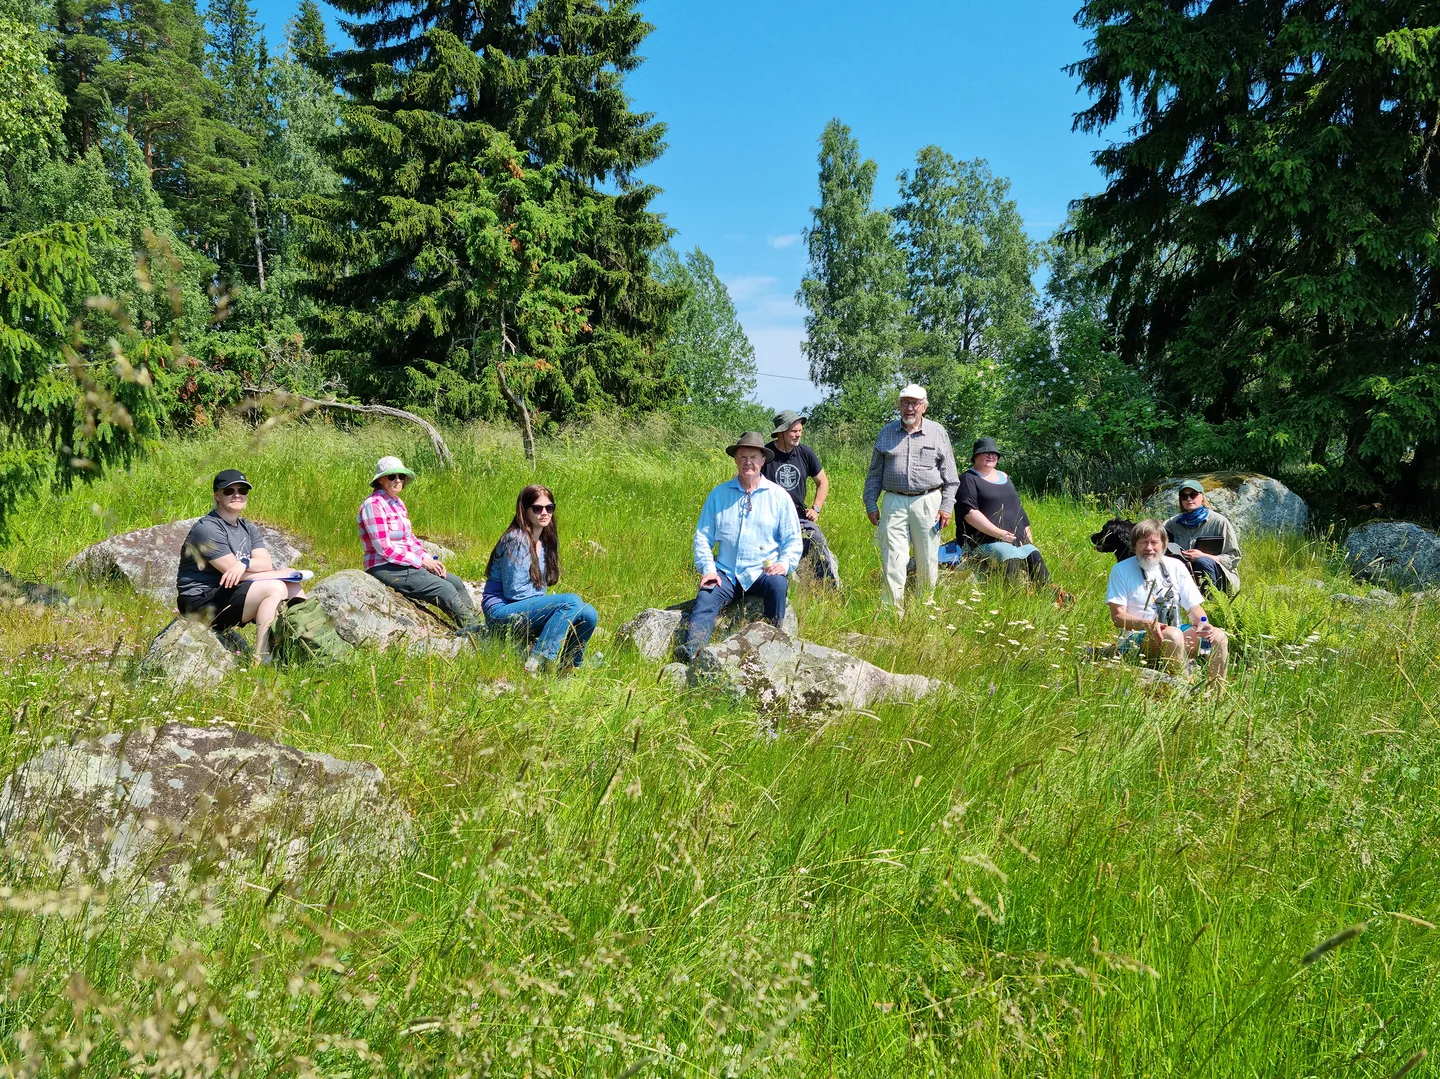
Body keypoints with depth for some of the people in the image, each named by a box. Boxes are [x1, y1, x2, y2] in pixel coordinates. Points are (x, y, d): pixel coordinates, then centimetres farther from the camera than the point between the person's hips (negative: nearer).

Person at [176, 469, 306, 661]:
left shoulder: (248, 529, 14)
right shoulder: (207, 528, -13)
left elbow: (267, 564, -1)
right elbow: (231, 572, -18)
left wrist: (245, 563, -25)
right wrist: (282, 574, -11)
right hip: (202, 604, -9)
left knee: (293, 588, -2)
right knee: (275, 588, -26)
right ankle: (261, 660, -31)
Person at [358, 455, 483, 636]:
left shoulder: (397, 503, 13)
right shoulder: (373, 505, -14)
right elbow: (384, 549, -20)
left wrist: (429, 559, 0)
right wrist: (421, 561, -16)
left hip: (407, 564, 9)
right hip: (386, 568, -9)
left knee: (456, 582, -1)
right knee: (446, 589, -17)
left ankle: (476, 625, -3)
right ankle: (471, 629, -9)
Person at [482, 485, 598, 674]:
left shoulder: (545, 541, 11)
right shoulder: (516, 540, -15)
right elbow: (514, 592, -17)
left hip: (527, 611, 8)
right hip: (502, 611, -8)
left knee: (588, 615, -12)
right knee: (572, 601, -26)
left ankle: (570, 666, 8)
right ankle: (536, 663, -30)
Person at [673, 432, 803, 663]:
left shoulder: (778, 496, 8)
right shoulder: (719, 494, 12)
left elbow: (793, 540, 7)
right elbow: (702, 536, 11)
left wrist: (785, 564, -14)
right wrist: (707, 568, -6)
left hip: (762, 572, -1)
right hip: (726, 574, 1)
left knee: (777, 583, -33)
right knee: (706, 598, -27)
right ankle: (689, 651, -46)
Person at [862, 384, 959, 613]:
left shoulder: (938, 433, 8)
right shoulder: (886, 432, 11)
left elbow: (950, 475, 8)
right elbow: (874, 472, 14)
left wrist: (947, 506, 0)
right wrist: (871, 504, 8)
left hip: (928, 502, 0)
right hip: (894, 502, 0)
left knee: (927, 560, 4)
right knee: (893, 557, -7)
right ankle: (893, 608, -5)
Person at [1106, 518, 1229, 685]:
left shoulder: (1176, 566, 13)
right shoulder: (1121, 570, 1)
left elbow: (1194, 608, 11)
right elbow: (1117, 617, -6)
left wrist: (1204, 624, -12)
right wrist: (1147, 624, -24)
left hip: (1175, 631, 5)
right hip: (1136, 636, -5)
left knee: (1218, 636, -18)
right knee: (1173, 635, -35)